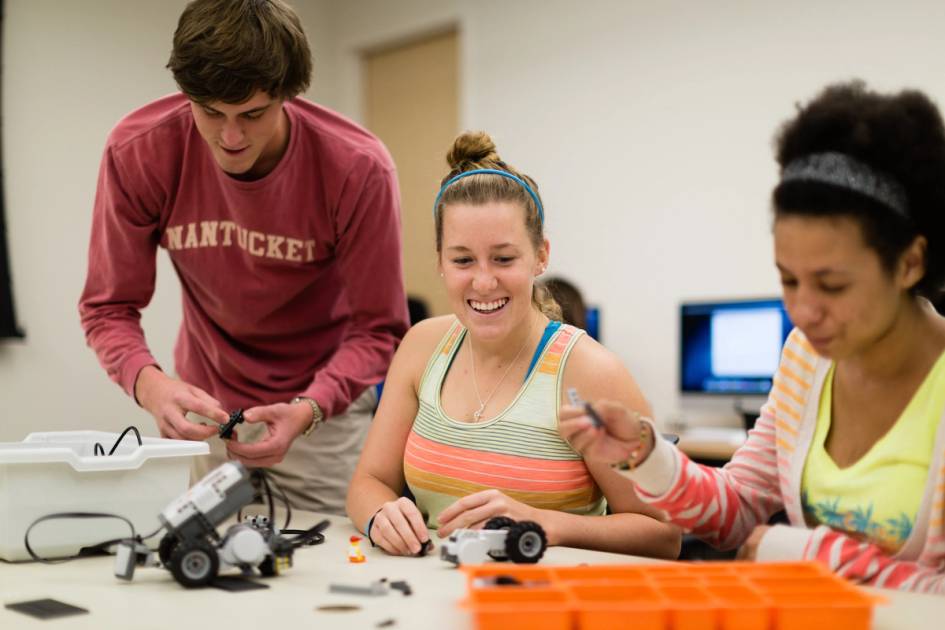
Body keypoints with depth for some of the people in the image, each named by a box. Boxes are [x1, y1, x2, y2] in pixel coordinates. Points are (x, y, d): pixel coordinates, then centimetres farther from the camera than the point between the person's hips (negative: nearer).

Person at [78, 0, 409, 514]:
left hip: (325, 404, -2)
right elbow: (109, 307, -10)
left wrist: (307, 411, -34)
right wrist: (148, 382, -32)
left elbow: (376, 330, -16)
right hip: (204, 410, 2)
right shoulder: (137, 152, -19)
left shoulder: (359, 170, -24)